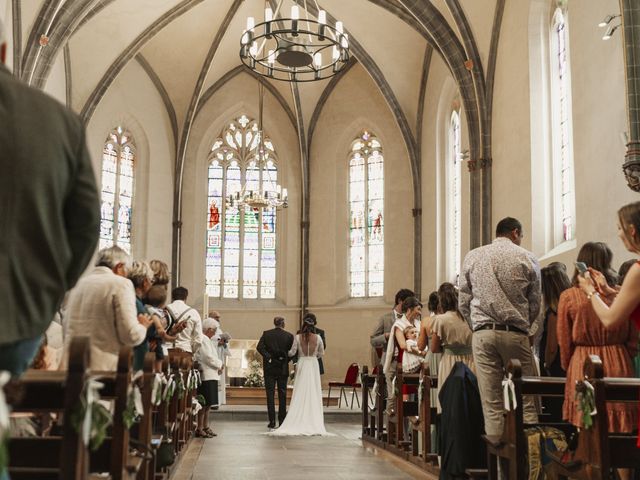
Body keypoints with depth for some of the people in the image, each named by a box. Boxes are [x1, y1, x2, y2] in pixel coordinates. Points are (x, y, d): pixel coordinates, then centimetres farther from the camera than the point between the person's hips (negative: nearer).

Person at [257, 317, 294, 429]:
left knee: (270, 394, 3)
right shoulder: (289, 336, -4)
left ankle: (272, 421, 0)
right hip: (283, 369, 0)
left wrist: (268, 357, -10)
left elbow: (259, 347, -12)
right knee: (282, 395, 9)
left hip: (269, 368, 0)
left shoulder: (266, 334, -2)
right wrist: (285, 360, 9)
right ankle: (282, 420, 11)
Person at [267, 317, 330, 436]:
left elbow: (292, 352, -1)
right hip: (313, 366, 0)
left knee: (300, 394, 5)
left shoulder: (298, 337, -5)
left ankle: (299, 422, 4)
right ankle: (314, 423, 3)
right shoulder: (318, 337, -2)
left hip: (302, 365, 0)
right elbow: (321, 353, 8)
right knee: (313, 394, 4)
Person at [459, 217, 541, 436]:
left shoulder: (472, 257, 8)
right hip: (516, 334, -2)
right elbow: (535, 304, 6)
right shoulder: (527, 259, 4)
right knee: (526, 403, 2)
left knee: (492, 405, 3)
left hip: (482, 334, 2)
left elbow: (463, 302, 8)